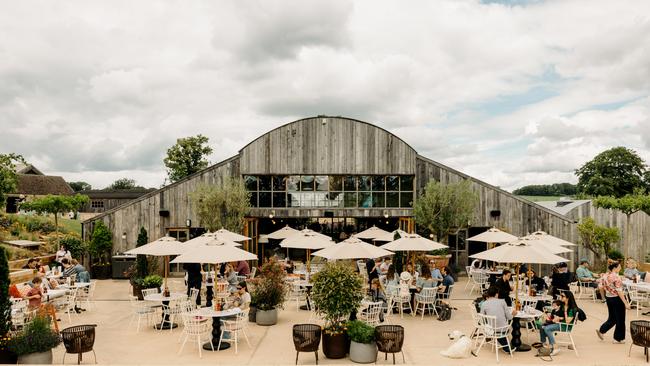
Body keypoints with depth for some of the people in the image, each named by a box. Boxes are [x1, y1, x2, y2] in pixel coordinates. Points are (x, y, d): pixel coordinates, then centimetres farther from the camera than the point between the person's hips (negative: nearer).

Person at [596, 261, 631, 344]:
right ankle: (618, 339, 14)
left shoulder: (605, 276, 3)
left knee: (612, 318, 19)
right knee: (620, 320, 6)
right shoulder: (616, 277, -20)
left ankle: (601, 331, 12)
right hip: (617, 299, -7)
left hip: (608, 298, 7)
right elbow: (619, 291, -22)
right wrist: (626, 303, -20)